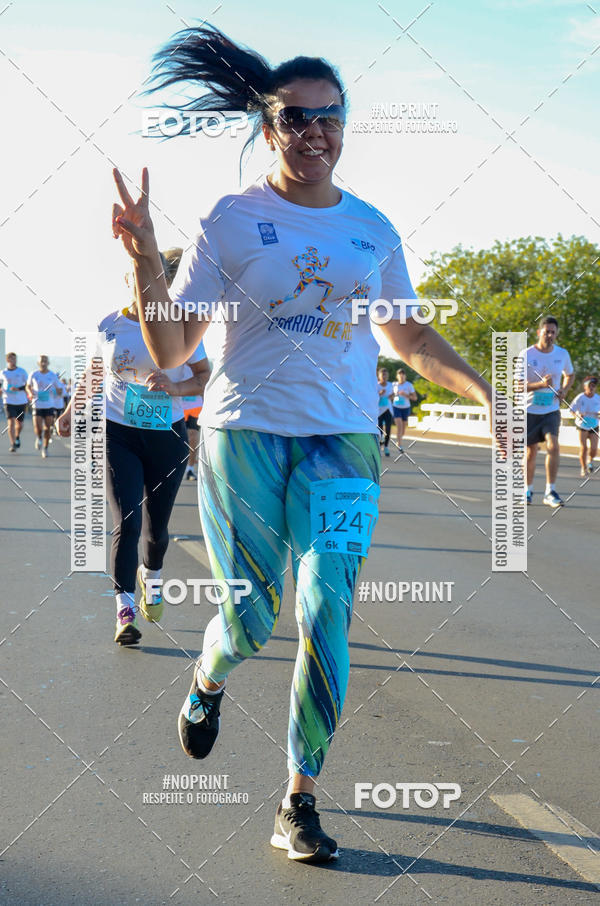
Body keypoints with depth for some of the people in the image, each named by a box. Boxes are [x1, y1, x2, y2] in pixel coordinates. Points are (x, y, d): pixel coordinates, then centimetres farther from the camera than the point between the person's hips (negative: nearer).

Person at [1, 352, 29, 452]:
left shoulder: (22, 371, 0)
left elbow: (28, 386, -4)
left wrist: (18, 389, -20)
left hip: (21, 401, 1)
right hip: (9, 402, -1)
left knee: (19, 424, 10)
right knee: (11, 422, -15)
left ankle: (17, 437, 41)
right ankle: (12, 444, -14)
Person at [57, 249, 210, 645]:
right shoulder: (109, 326, 1)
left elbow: (205, 376, 0)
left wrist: (175, 388, -18)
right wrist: (72, 409, 15)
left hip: (167, 436, 0)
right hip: (117, 433, 0)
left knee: (156, 527, 9)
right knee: (126, 522, -12)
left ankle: (151, 576, 42)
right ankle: (125, 610, -5)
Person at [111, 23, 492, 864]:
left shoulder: (372, 228, 8)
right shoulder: (232, 220, -2)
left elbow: (410, 335, 22)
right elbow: (170, 350, -5)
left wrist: (487, 389, 12)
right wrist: (144, 256, -20)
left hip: (343, 438, 2)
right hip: (246, 431, -2)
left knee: (328, 614, -9)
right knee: (250, 620, 1)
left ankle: (300, 800, 4)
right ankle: (208, 680, 39)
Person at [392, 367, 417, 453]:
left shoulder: (409, 385, -5)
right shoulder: (394, 384, 0)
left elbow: (415, 398, -5)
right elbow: (391, 396, 13)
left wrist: (405, 395, -20)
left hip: (406, 408, 1)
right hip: (396, 407, -1)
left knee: (403, 429, 11)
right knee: (399, 426, -20)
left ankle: (398, 441, 40)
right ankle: (400, 446, -20)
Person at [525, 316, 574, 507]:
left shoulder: (562, 354, 0)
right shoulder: (527, 355, -10)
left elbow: (569, 375, 20)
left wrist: (564, 390, 0)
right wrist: (541, 384, -28)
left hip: (551, 411, 1)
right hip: (530, 410, -1)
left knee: (553, 446, -17)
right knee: (531, 452, 6)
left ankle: (550, 493, -13)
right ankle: (528, 490, 25)